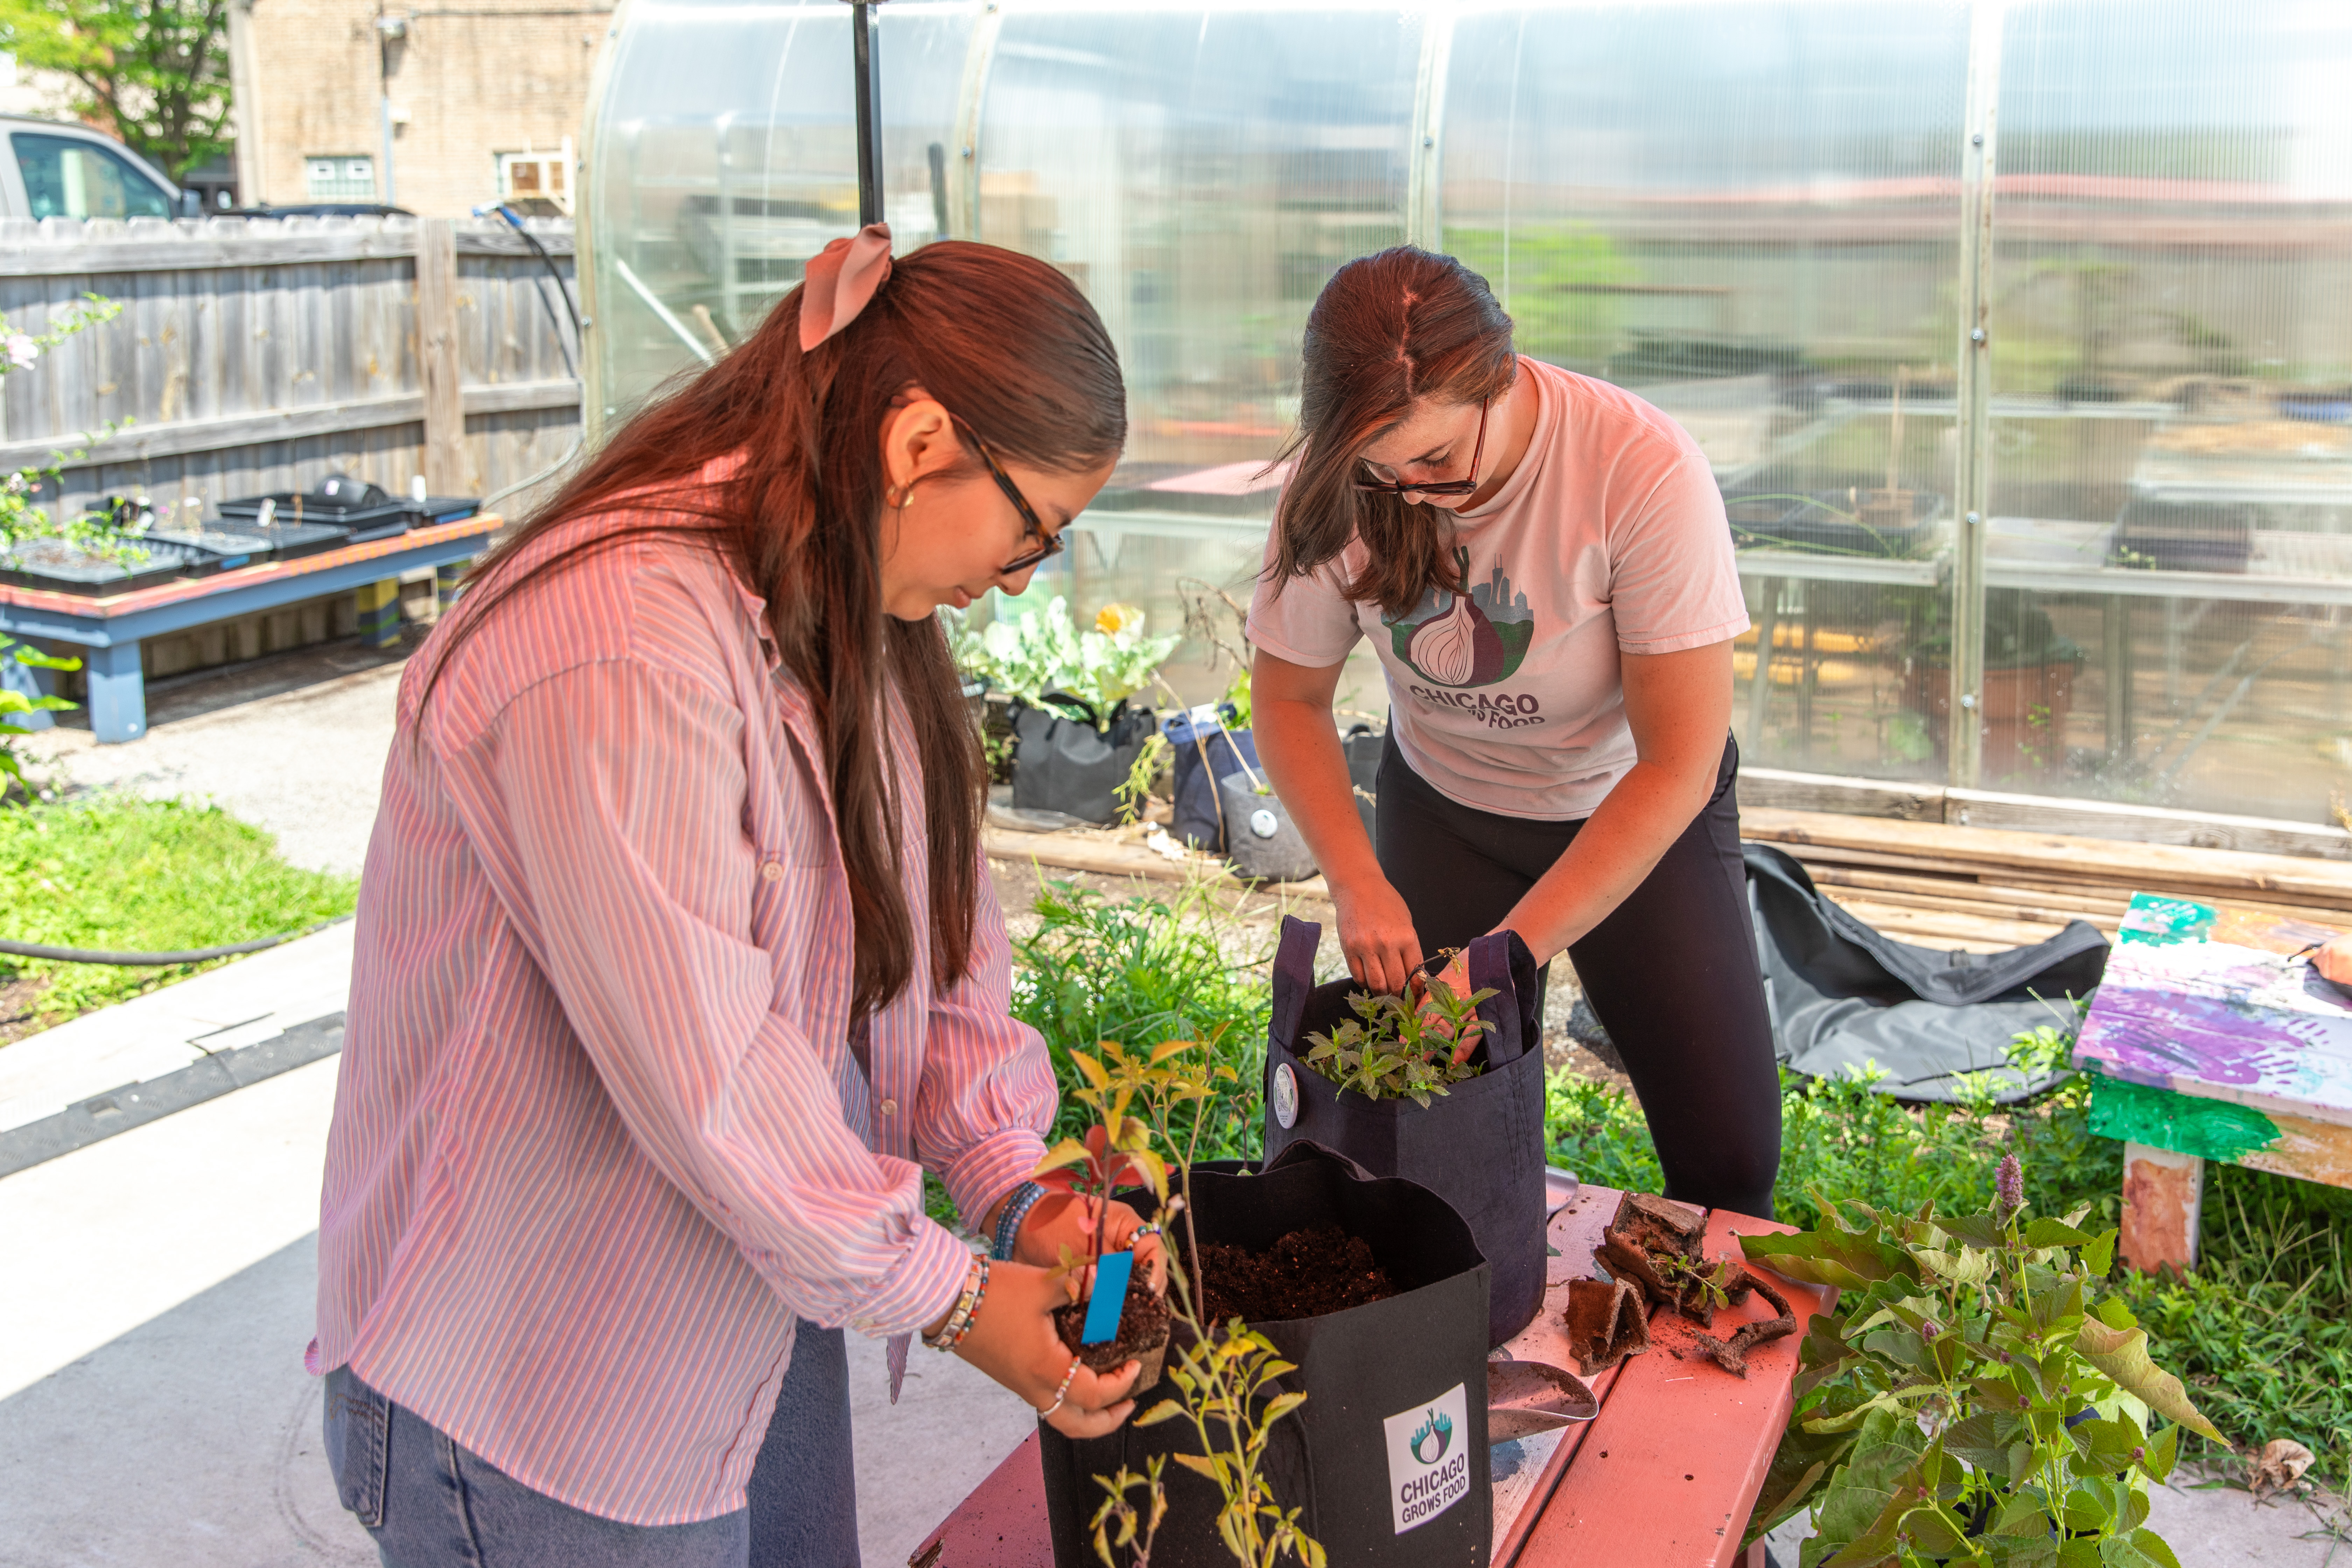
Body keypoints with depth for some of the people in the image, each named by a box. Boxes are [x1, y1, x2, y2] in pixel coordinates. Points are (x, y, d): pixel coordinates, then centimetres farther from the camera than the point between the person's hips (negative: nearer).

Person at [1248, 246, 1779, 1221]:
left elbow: (1680, 764, -26)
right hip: (1444, 804, 2)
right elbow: (1289, 698, -6)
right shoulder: (1340, 479, -20)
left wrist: (1516, 948, -30)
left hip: (1638, 809, -2)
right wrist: (1356, 883, -21)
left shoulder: (1645, 471, -30)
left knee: (1728, 1157, -6)